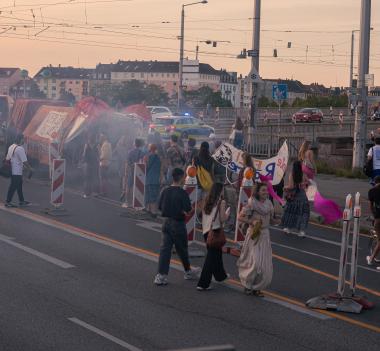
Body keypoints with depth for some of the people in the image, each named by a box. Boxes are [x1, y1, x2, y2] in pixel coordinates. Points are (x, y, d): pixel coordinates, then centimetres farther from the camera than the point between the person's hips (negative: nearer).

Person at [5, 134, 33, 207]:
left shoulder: (11, 147, 10)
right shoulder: (20, 149, -19)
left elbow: (7, 158, 16)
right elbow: (24, 161, -20)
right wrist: (30, 168, -8)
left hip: (12, 170, 10)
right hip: (17, 171, -10)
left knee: (19, 185, 18)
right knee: (13, 187, -4)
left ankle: (21, 201, 25)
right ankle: (8, 202, 0)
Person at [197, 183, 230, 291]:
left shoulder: (207, 201, 6)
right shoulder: (221, 202, -11)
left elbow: (203, 216, 9)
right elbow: (222, 219, -13)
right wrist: (227, 212, 4)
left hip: (206, 231, 7)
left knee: (217, 253, 26)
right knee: (212, 256, -2)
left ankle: (220, 275, 45)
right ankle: (203, 284, -6)